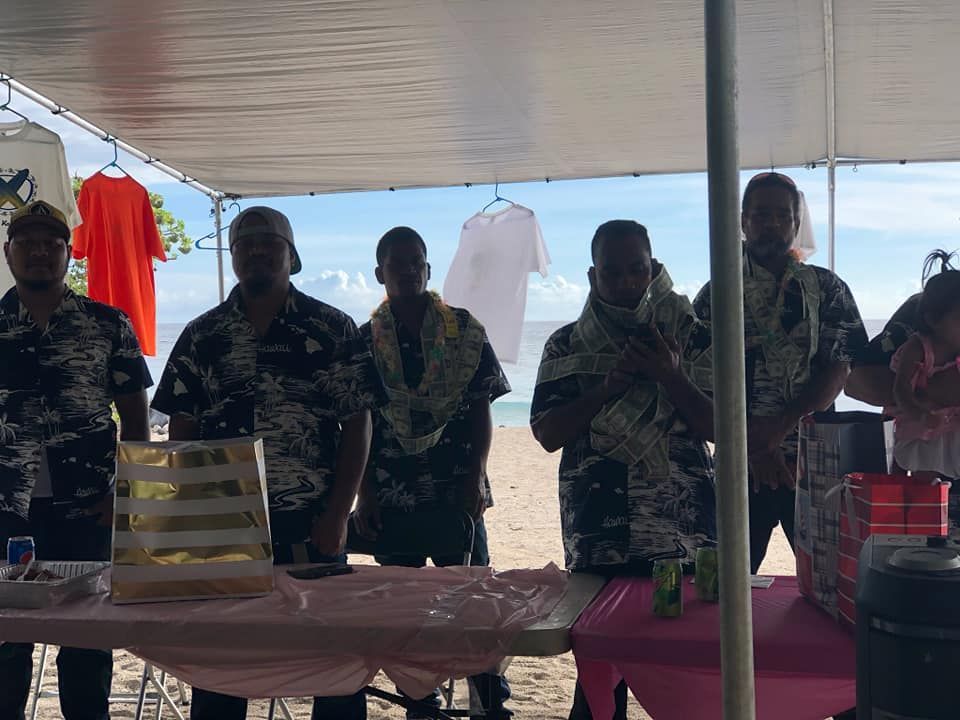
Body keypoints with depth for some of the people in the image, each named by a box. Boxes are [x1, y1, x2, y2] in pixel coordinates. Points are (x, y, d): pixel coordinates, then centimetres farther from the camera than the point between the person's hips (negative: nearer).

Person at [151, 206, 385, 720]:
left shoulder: (333, 330, 2)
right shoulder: (202, 336, 9)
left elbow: (357, 426, 0)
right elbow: (181, 432, 9)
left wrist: (337, 515, -6)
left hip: (310, 524, -2)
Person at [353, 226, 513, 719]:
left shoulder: (465, 331, 2)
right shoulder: (364, 340, 5)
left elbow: (481, 410, 1)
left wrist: (475, 478, -8)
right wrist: (364, 494, -1)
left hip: (457, 492, -1)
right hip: (391, 496, 2)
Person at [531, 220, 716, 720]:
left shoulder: (691, 338, 6)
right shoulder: (566, 346, 8)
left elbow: (718, 427, 0)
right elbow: (547, 434, 0)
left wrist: (669, 376, -13)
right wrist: (608, 387, -11)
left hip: (683, 535, 0)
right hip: (597, 539, 1)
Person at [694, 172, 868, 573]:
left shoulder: (827, 289, 7)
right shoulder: (716, 294, 5)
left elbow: (839, 368, -2)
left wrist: (780, 428, -14)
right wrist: (754, 446, -11)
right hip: (741, 462, 0)